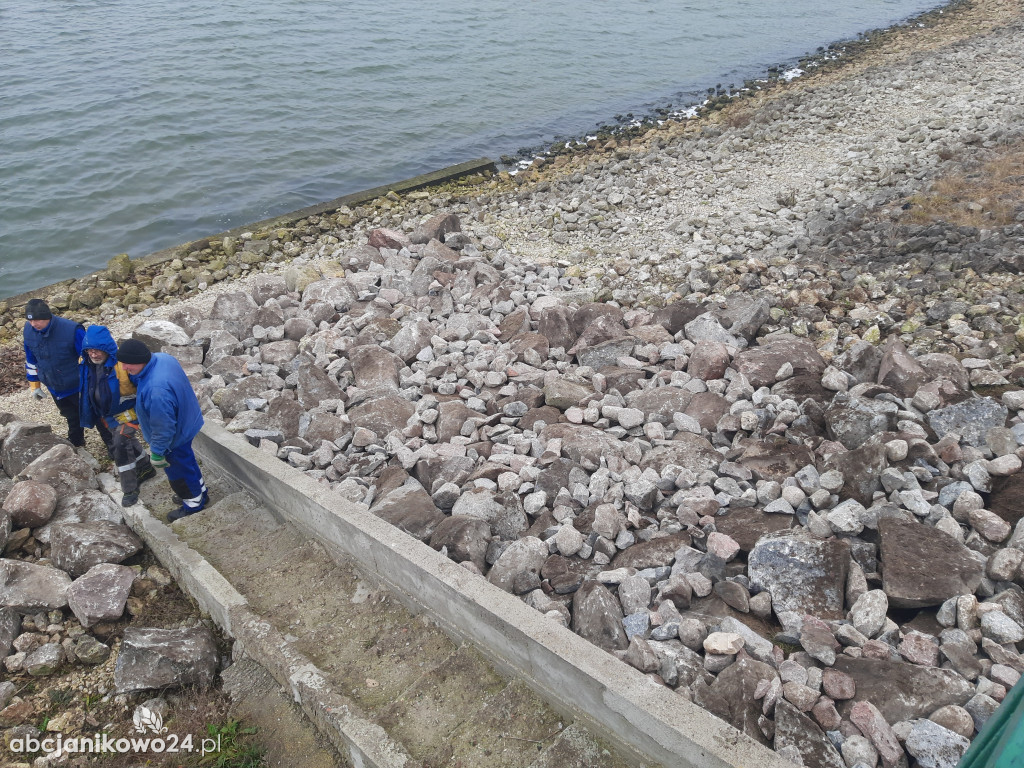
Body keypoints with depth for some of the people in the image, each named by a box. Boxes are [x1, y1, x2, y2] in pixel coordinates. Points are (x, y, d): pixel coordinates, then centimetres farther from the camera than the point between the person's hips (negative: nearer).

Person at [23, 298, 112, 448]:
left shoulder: (72, 329, -29)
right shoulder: (28, 331, -10)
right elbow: (31, 360, 6)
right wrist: (34, 385, 11)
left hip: (79, 386, -5)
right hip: (55, 389, 5)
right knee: (72, 419, 25)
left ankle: (111, 442, 29)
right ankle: (76, 444, 45)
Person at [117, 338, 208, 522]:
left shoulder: (156, 390, -42)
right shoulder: (163, 357, -16)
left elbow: (163, 427, -31)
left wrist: (157, 452, -17)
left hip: (175, 437, -9)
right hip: (187, 422, 9)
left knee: (178, 471, 18)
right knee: (187, 461, 30)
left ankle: (193, 504, 42)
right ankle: (201, 492, 52)